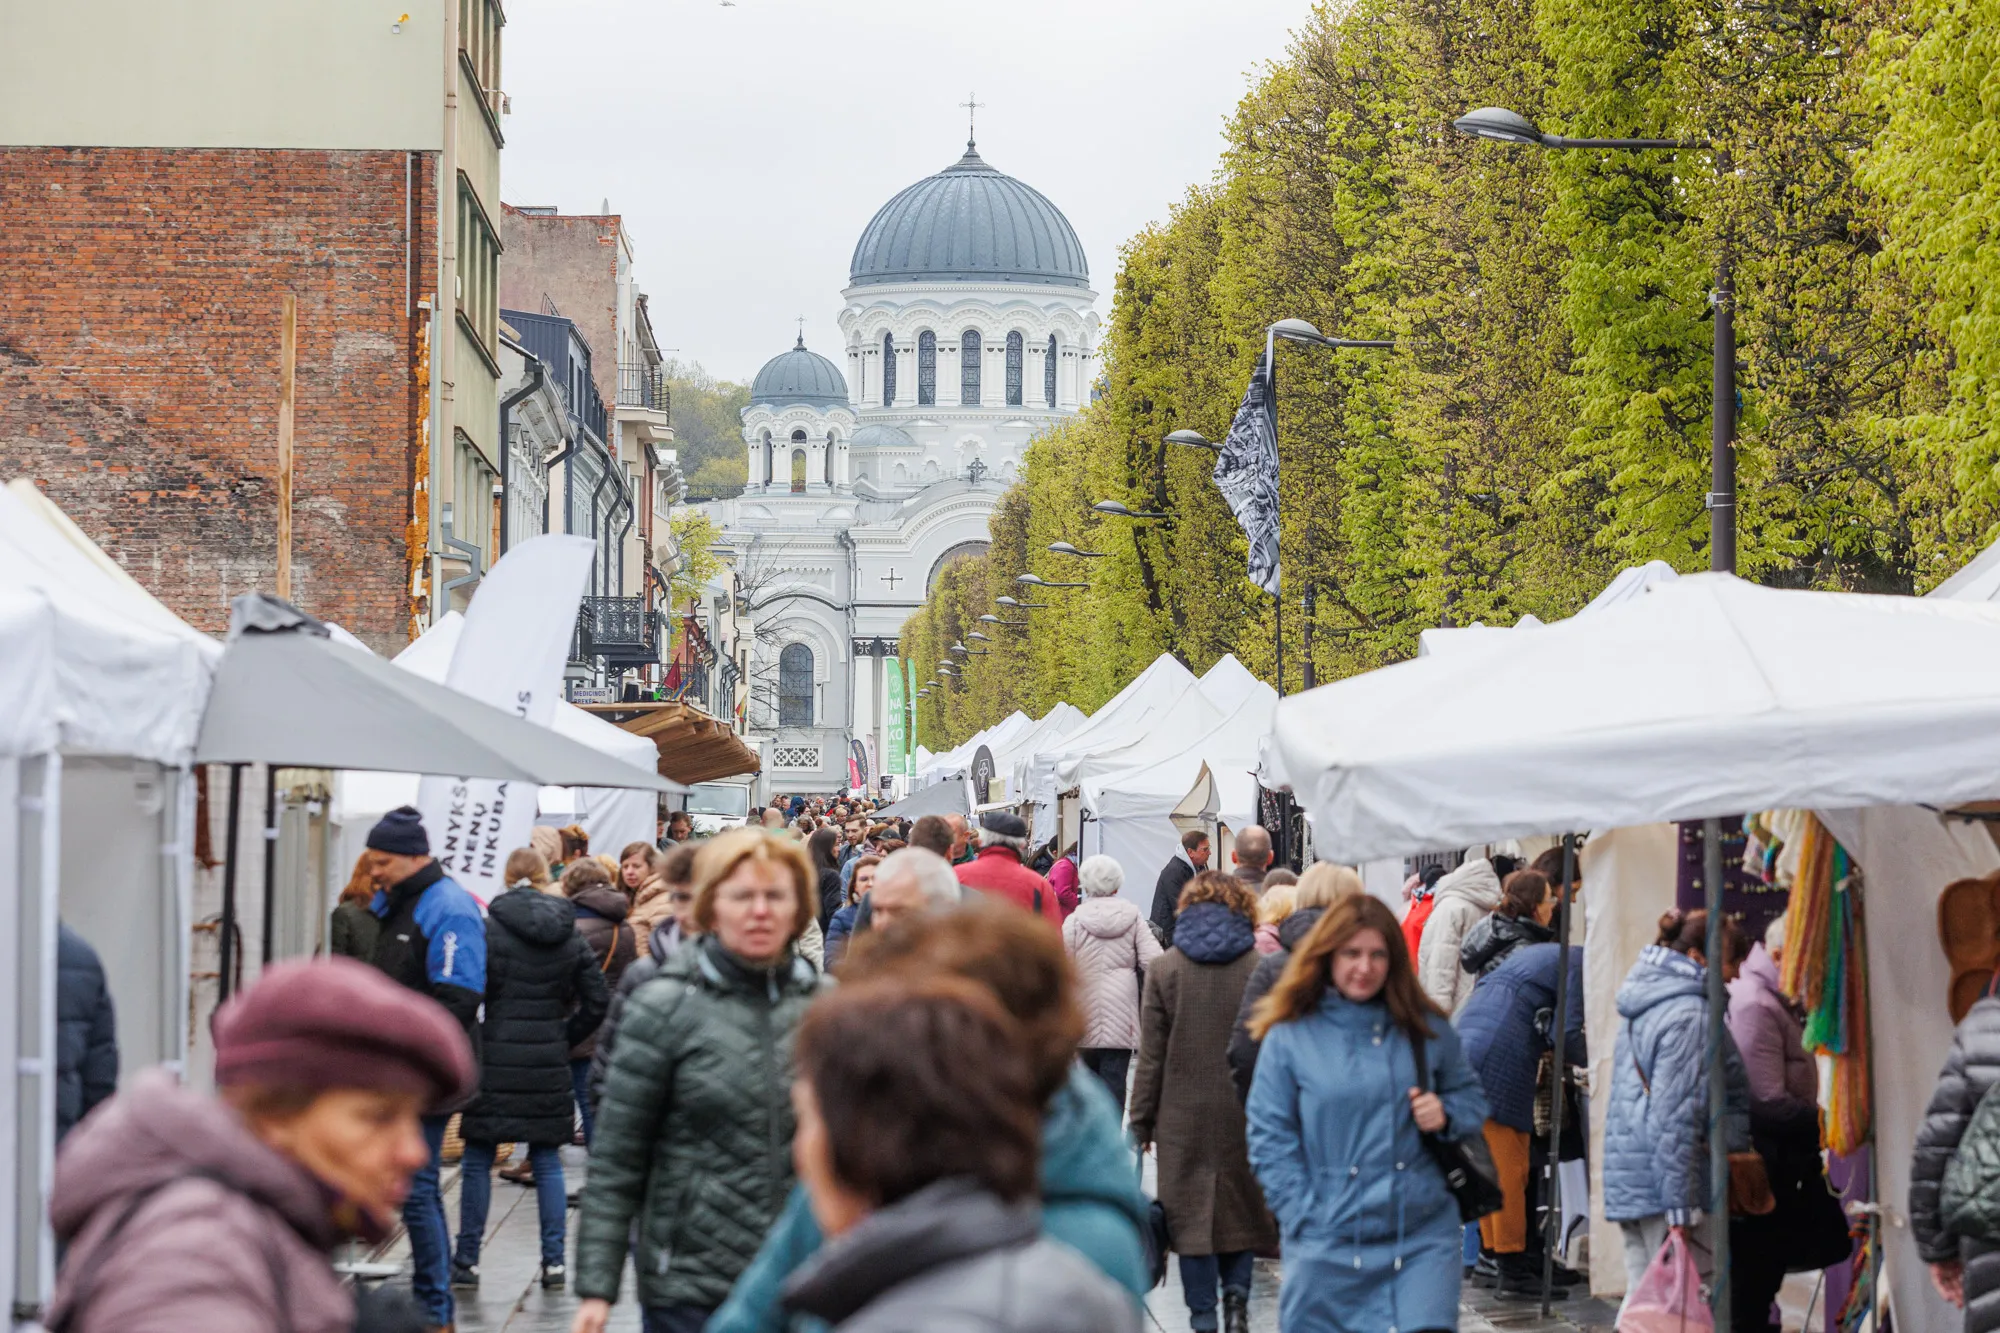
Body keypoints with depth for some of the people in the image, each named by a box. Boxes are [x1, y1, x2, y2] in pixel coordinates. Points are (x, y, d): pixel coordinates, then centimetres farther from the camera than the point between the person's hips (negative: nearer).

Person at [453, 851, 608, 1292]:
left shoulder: (489, 930, -7)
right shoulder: (570, 937, 6)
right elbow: (597, 1001, 7)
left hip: (496, 1059, -3)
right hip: (549, 1062, 3)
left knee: (477, 1161, 5)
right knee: (547, 1162, 9)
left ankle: (466, 1260, 7)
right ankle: (554, 1260, 6)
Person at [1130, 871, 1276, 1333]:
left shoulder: (1164, 970, -1)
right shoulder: (1259, 968, -3)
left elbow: (1151, 1056, 0)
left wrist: (1141, 1120, 6)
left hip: (1184, 1111, 0)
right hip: (1244, 1110, 0)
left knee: (1192, 1208, 5)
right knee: (1241, 1203, 15)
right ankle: (1237, 1289, -1)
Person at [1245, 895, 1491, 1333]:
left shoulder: (1427, 1030, 8)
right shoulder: (1289, 1038, -1)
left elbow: (1471, 1097, 19)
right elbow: (1269, 1138, -2)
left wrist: (1447, 1114, -5)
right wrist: (1304, 1220, -9)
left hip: (1423, 1237, 1)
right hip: (1328, 1246, -1)